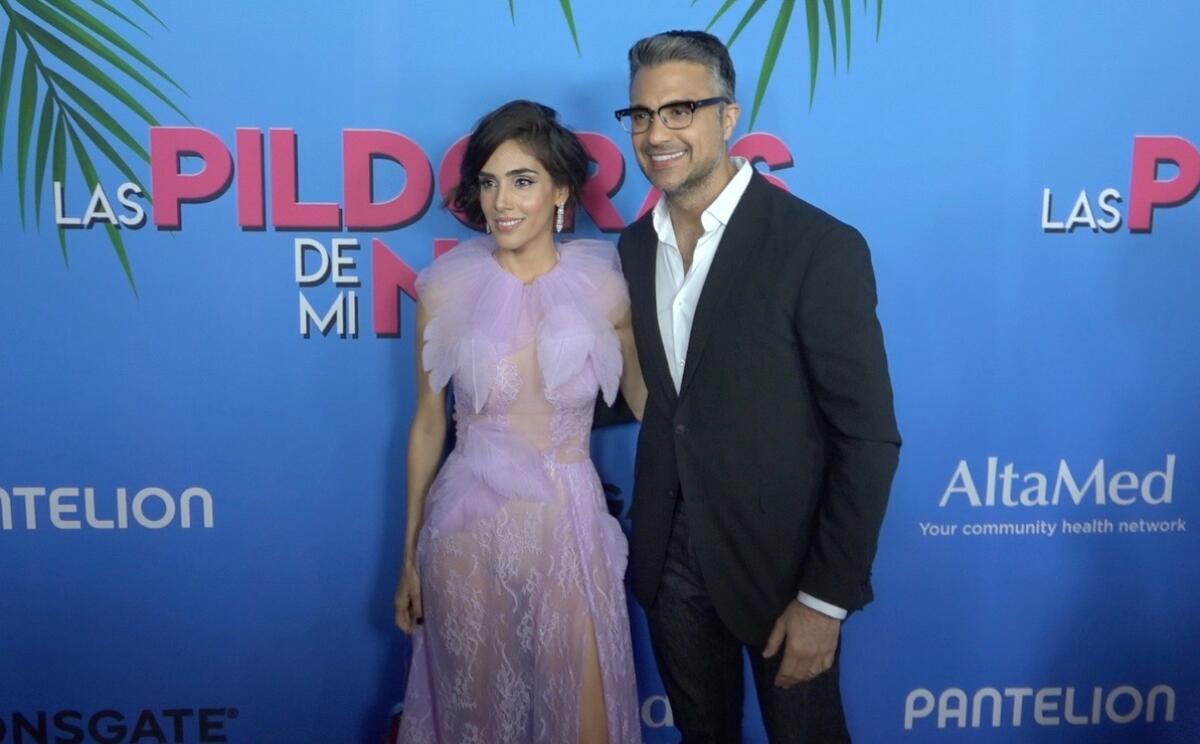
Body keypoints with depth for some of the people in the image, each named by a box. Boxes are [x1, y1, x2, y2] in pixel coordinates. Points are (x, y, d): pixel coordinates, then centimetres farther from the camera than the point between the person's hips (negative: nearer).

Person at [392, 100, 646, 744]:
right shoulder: (445, 287, -5)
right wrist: (409, 554, 8)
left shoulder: (602, 287, -7)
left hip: (568, 527, 0)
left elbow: (645, 400, 7)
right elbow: (428, 424, 3)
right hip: (467, 527, 1)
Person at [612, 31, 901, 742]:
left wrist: (826, 601, -16)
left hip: (780, 561, -5)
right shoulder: (635, 247, 2)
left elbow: (867, 437, -16)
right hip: (669, 557, 5)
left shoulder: (822, 248, -17)